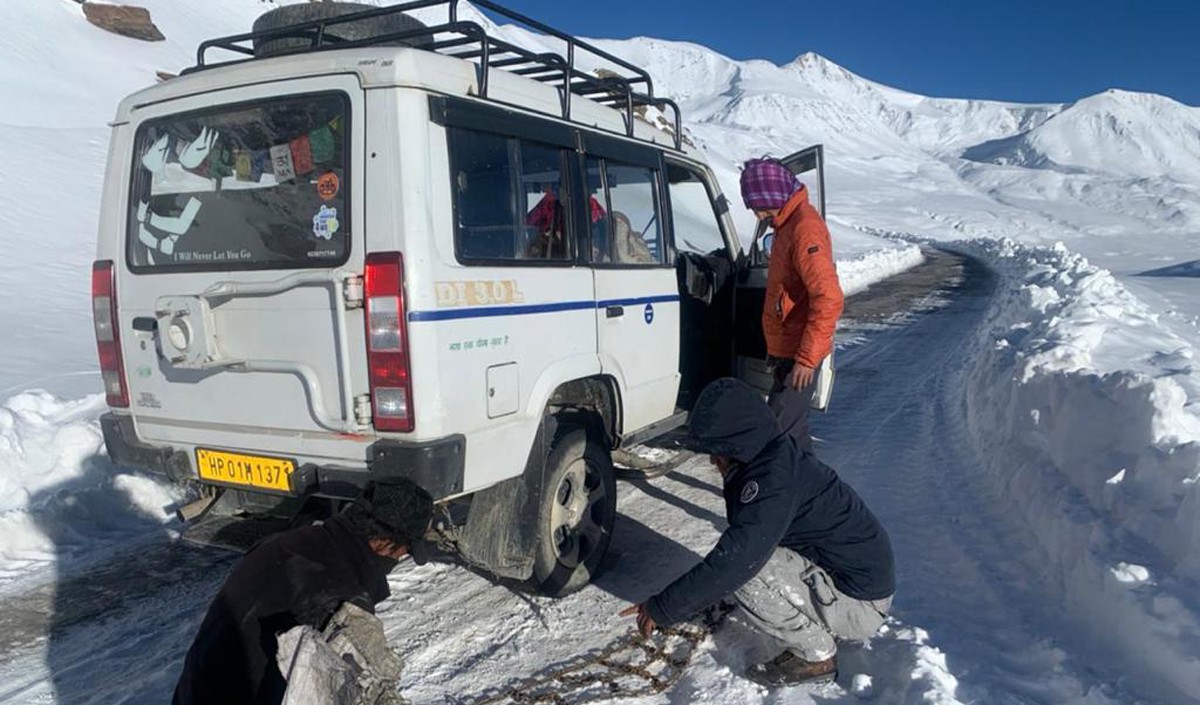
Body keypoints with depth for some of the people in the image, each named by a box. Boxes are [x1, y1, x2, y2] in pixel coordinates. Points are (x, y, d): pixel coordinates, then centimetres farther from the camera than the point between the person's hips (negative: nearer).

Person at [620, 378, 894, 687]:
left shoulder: (776, 478, -27)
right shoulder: (774, 458, 3)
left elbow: (734, 560, -33)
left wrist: (662, 608, -26)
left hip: (860, 602, -9)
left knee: (744, 569, -21)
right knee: (743, 558, 5)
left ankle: (816, 657, -3)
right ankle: (821, 630, 12)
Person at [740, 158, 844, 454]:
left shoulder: (804, 229, -21)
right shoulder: (789, 222, 12)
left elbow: (828, 299, -28)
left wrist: (807, 357, -27)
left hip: (798, 354, -10)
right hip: (787, 349, 10)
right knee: (791, 426, 19)